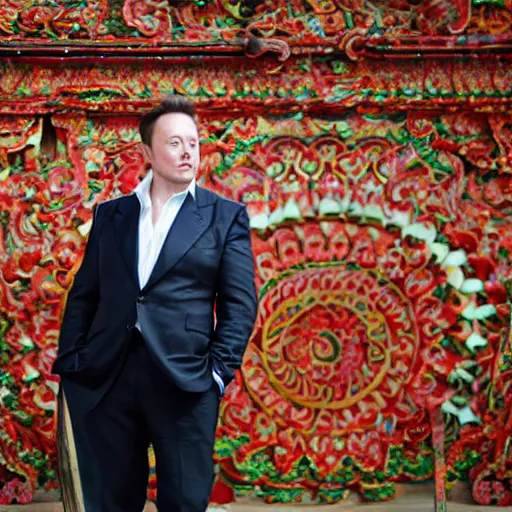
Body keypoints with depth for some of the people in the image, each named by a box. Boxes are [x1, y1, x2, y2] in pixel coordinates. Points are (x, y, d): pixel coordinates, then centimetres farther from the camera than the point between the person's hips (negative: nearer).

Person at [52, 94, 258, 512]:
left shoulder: (226, 217, 6)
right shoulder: (110, 214, 14)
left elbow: (240, 302, 1)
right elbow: (83, 295, 13)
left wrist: (219, 372, -9)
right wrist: (70, 364, 2)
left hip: (185, 382, -2)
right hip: (106, 380, 2)